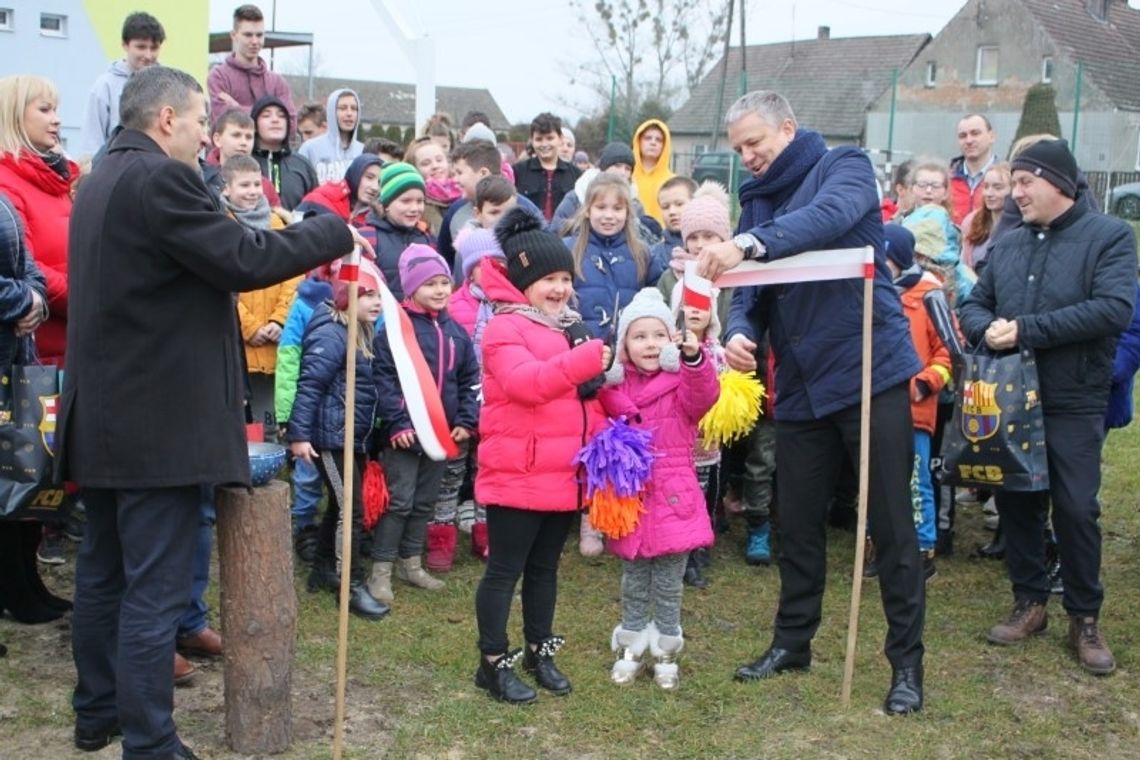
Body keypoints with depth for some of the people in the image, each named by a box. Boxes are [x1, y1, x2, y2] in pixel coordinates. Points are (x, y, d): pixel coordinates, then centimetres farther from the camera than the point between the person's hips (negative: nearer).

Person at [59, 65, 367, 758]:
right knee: (156, 588, -3)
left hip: (100, 419, 10)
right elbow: (243, 260, -19)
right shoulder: (161, 179, -17)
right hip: (158, 424, -10)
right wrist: (335, 233, -8)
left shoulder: (101, 181, 15)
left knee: (104, 570, 18)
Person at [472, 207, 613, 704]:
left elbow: (585, 400, 21)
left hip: (564, 475, 8)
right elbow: (525, 382, -30)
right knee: (505, 569, 2)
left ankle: (540, 652, 31)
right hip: (515, 475, -8)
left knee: (545, 566, 18)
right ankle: (493, 663, 13)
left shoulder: (568, 327, 15)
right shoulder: (505, 328, -11)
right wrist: (585, 360, -38)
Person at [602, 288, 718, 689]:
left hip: (672, 501, -2)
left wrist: (695, 357, -46)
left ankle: (666, 653, 23)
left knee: (668, 586, 8)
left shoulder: (682, 383, -6)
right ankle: (631, 649, 28)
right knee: (634, 584, 15)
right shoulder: (613, 389, 3)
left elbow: (704, 394, -29)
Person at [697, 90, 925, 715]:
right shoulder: (756, 202, 12)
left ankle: (907, 661, 14)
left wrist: (749, 244, -40)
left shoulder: (843, 167, -4)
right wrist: (739, 332, -16)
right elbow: (749, 293, 7)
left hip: (871, 371, -6)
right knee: (797, 524, 14)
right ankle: (792, 641, 31)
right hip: (799, 387, 6)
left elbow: (831, 216, -28)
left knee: (891, 524, 2)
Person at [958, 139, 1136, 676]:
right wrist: (988, 329, -13)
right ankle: (1029, 603, 25)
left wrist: (1027, 330, -20)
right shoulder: (1006, 244, 11)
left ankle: (1085, 619, 16)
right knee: (1015, 503, 9)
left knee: (1076, 510, 0)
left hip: (1074, 403, -4)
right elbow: (974, 305, 12)